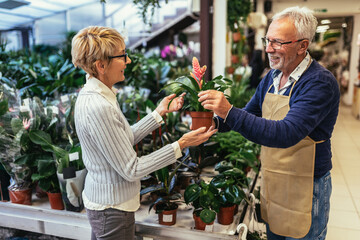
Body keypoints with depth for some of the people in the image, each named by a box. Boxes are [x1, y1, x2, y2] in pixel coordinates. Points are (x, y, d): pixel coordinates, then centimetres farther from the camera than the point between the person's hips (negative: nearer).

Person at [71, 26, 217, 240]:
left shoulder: (94, 94, 0)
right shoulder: (98, 108, -30)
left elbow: (124, 138, 6)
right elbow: (131, 170, -25)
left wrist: (160, 112, 7)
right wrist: (181, 145, -25)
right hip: (112, 209, -9)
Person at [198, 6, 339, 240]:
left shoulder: (320, 83, -22)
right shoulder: (271, 78, 1)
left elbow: (286, 133, -34)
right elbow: (250, 115, 9)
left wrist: (229, 112, -41)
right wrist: (217, 123, -10)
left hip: (305, 190, -7)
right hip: (271, 182, 7)